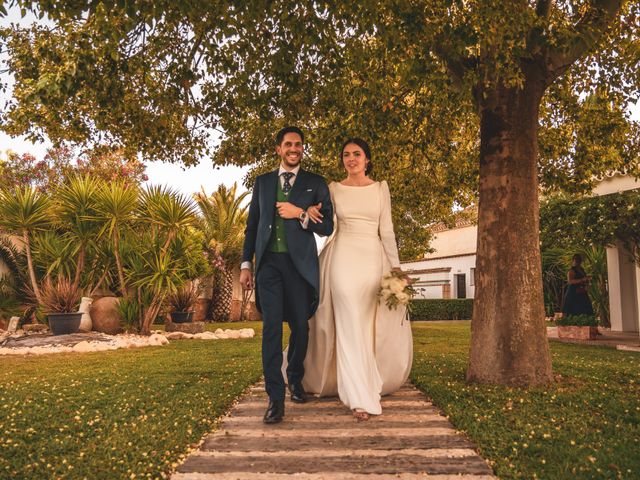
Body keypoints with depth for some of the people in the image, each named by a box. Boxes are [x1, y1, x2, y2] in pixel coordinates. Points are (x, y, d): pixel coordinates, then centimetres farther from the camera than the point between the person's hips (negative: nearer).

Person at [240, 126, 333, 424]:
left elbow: (327, 226, 5)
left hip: (299, 263, 0)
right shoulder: (262, 182, 15)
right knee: (271, 327, -7)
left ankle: (295, 380, 32)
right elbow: (252, 225, 14)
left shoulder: (316, 184, 9)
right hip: (268, 262, 1)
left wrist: (300, 214, -11)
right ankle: (275, 397, -4)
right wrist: (246, 264, 8)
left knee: (300, 326, 8)